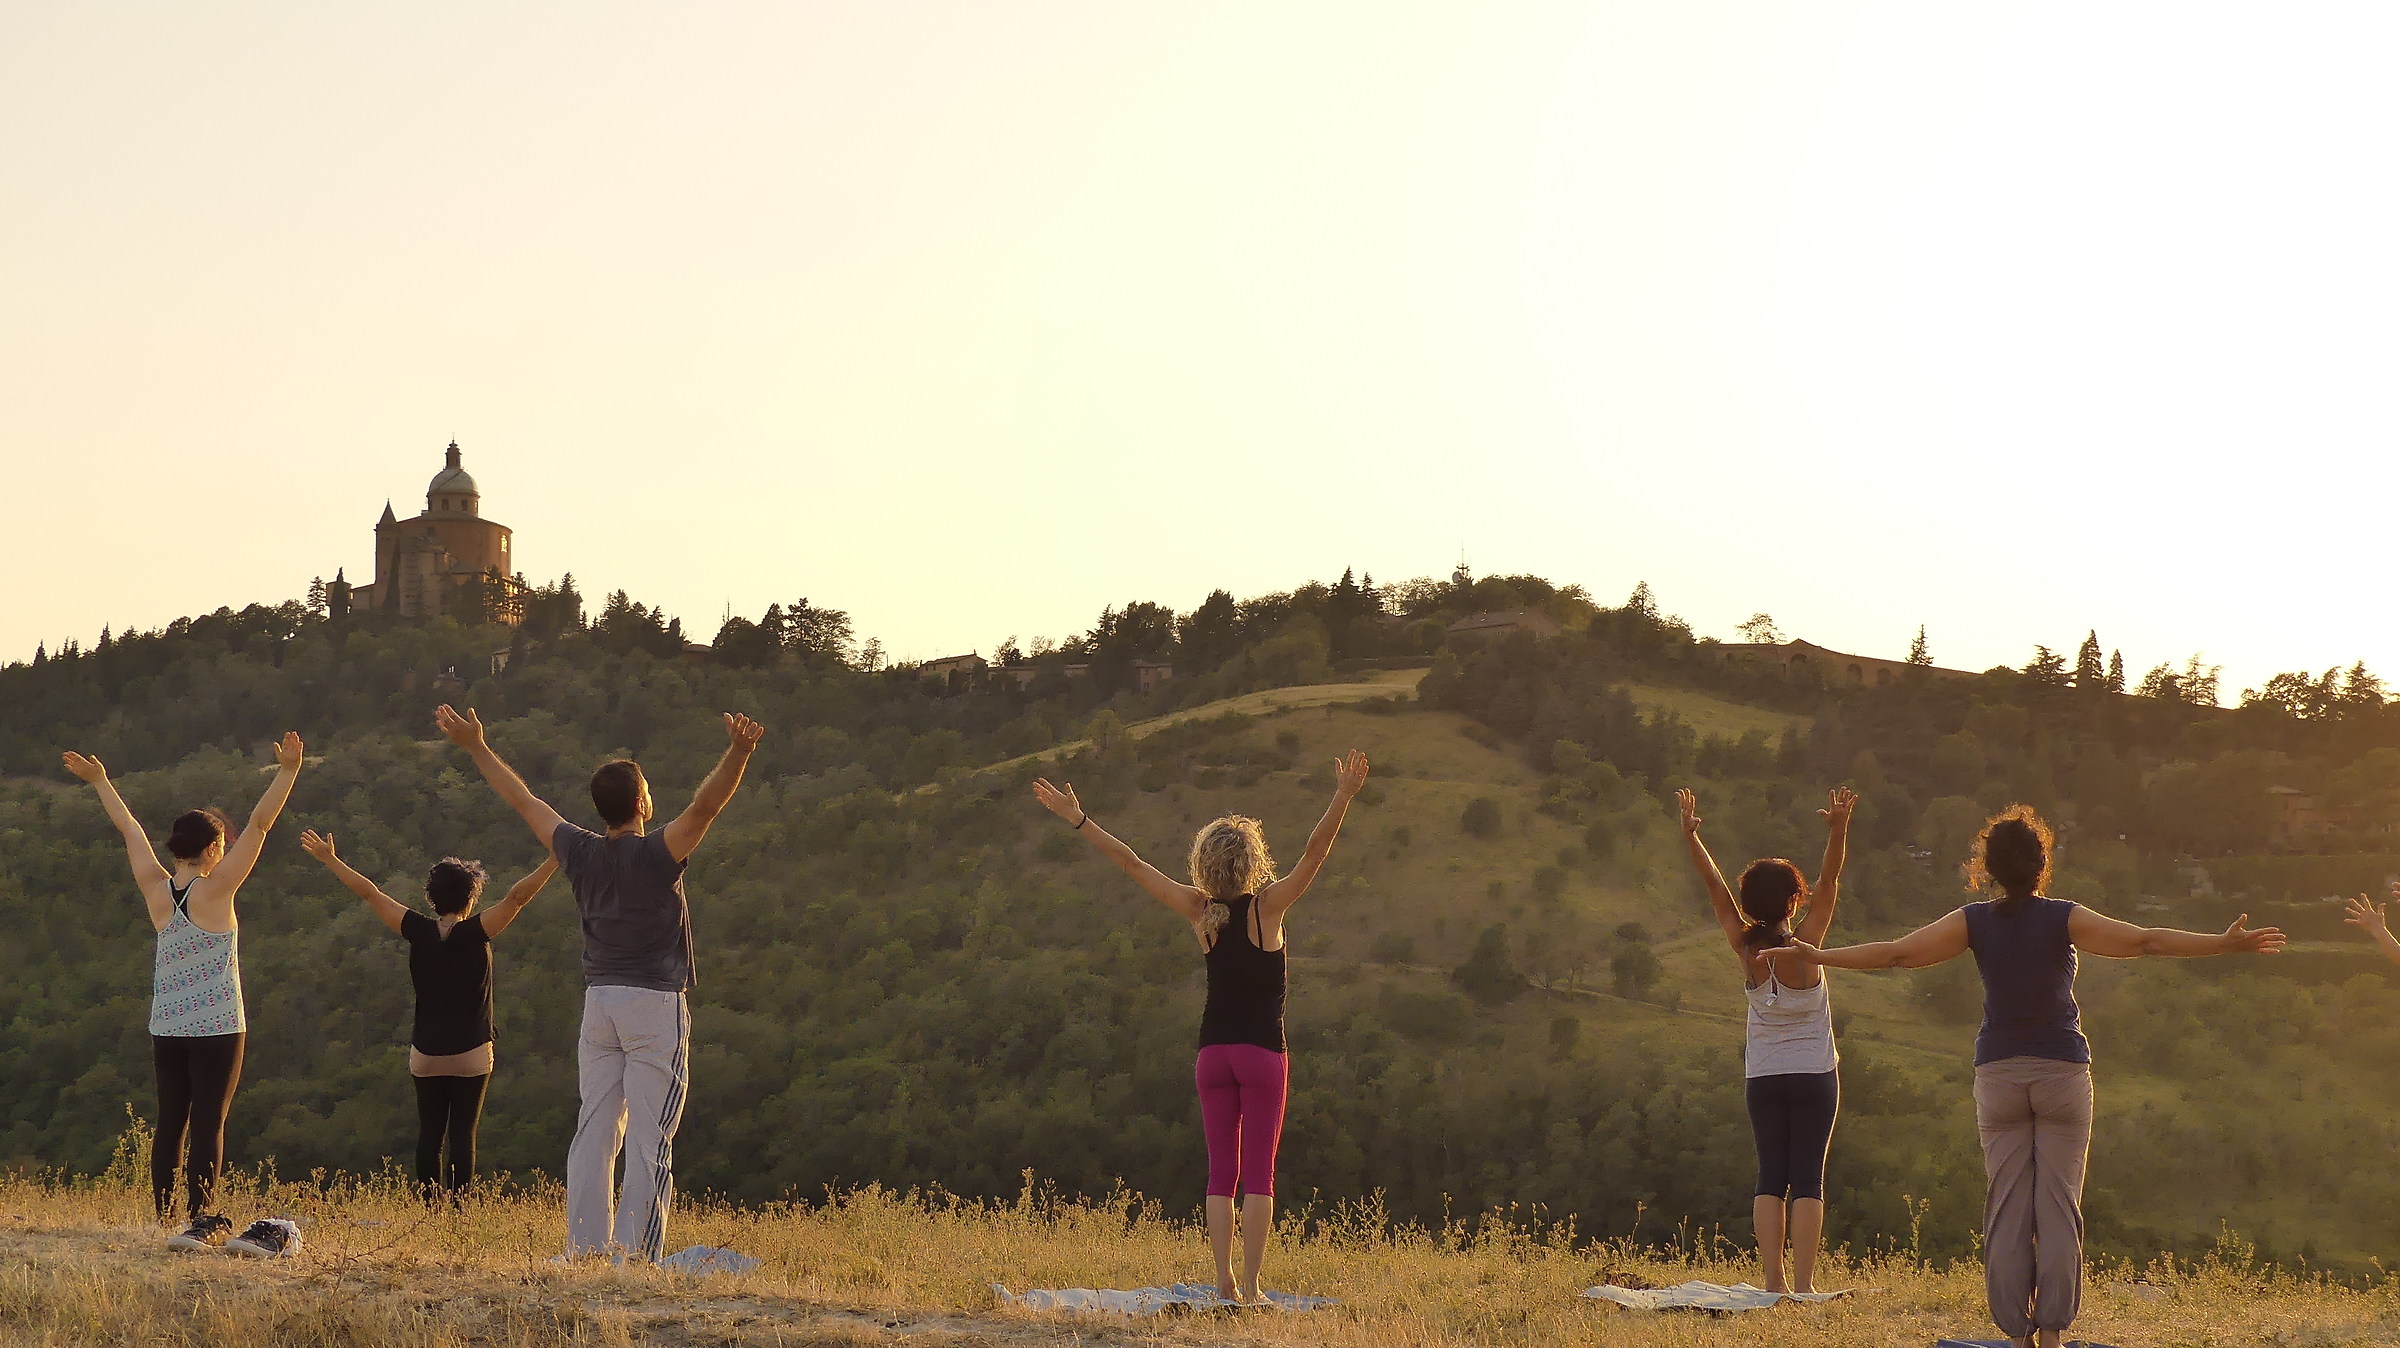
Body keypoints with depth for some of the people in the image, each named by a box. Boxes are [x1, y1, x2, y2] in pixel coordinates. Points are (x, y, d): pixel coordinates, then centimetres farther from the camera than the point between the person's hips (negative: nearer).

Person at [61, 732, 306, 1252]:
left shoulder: (157, 890, 1)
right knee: (209, 1123, -6)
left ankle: (164, 1214, 15)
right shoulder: (215, 892, -12)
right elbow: (259, 825, -15)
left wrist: (100, 781, 25)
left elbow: (129, 830, 14)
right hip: (218, 1028, -5)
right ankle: (201, 1221, -12)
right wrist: (288, 771, -16)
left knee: (170, 1122, 11)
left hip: (166, 1029, 5)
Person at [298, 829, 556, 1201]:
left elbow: (369, 893, 4)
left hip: (425, 1053, 2)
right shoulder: (475, 933, -9)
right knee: (463, 1135, -2)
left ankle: (430, 1208, 3)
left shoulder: (419, 931, -2)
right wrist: (555, 861, -16)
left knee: (429, 1134, 6)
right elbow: (517, 897, -17)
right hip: (471, 1053, -2)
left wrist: (330, 859, 12)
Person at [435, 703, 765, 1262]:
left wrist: (476, 746, 23)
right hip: (656, 1006, -5)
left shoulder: (580, 852, 4)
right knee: (649, 1137, -6)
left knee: (594, 1130, 8)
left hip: (598, 1002, 6)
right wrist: (738, 754, -38)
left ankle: (585, 1247, 6)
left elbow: (522, 800, 14)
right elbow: (706, 804, -25)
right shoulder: (656, 854, -11)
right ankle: (635, 1256, -10)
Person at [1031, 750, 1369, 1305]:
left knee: (1221, 1174, 7)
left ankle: (1224, 1283, 3)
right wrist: (1343, 798, -25)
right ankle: (1250, 1286, -5)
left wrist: (1078, 819, 4)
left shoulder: (1199, 911, -2)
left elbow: (1131, 863, 0)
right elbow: (1316, 852, -21)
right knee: (1258, 1175, -1)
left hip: (1213, 1054, 3)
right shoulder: (1268, 905, -11)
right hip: (1263, 1052, -3)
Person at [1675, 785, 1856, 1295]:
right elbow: (1829, 881, -19)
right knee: (1808, 1179, -2)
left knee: (1771, 1177, 5)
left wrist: (1690, 835, -7)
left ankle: (1773, 1282, -4)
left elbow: (1715, 886, -4)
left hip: (1762, 1077, 3)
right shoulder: (1804, 946, -14)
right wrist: (1838, 829, -30)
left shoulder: (1745, 947, -7)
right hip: (1815, 1075, -3)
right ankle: (1803, 1282, -9)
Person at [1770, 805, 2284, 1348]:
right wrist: (2225, 944, -6)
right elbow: (2145, 941, -9)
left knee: (2007, 1209, 3)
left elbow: (1895, 953, 1)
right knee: (2058, 1206, 1)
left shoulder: (1974, 922, -1)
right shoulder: (2064, 920, -5)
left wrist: (1819, 956, 10)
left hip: (1998, 1074, 2)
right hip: (2062, 1072, -2)